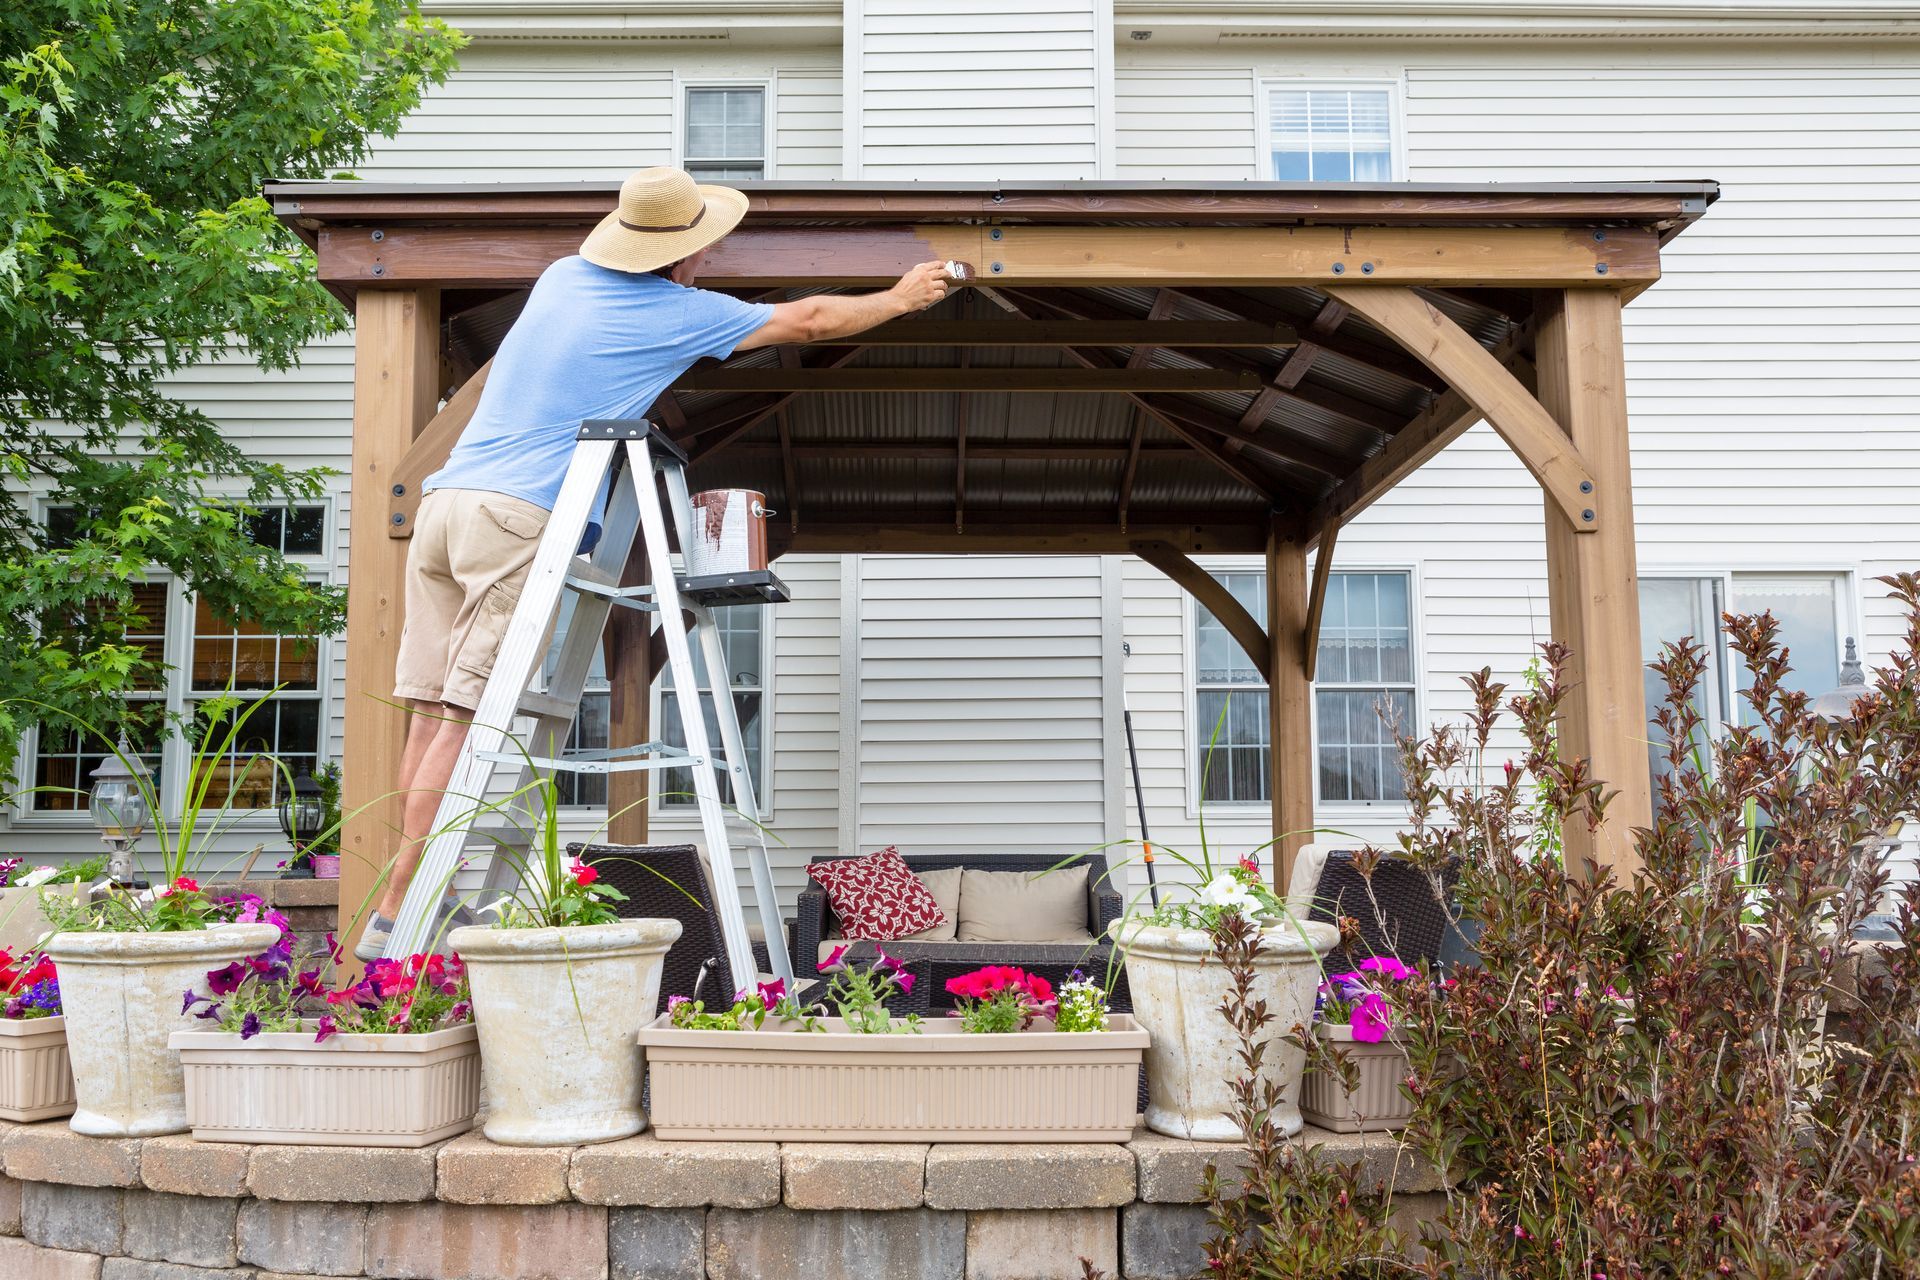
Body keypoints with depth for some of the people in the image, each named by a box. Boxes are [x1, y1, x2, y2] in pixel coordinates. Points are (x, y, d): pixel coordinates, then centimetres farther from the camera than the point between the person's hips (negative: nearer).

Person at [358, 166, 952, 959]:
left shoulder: (563, 276, 21)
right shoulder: (682, 313, 4)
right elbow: (809, 322, 16)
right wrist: (902, 298, 30)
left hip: (444, 500, 7)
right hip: (519, 517, -7)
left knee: (434, 710, 5)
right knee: (465, 718, -9)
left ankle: (419, 896, 7)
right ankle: (396, 915, -10)